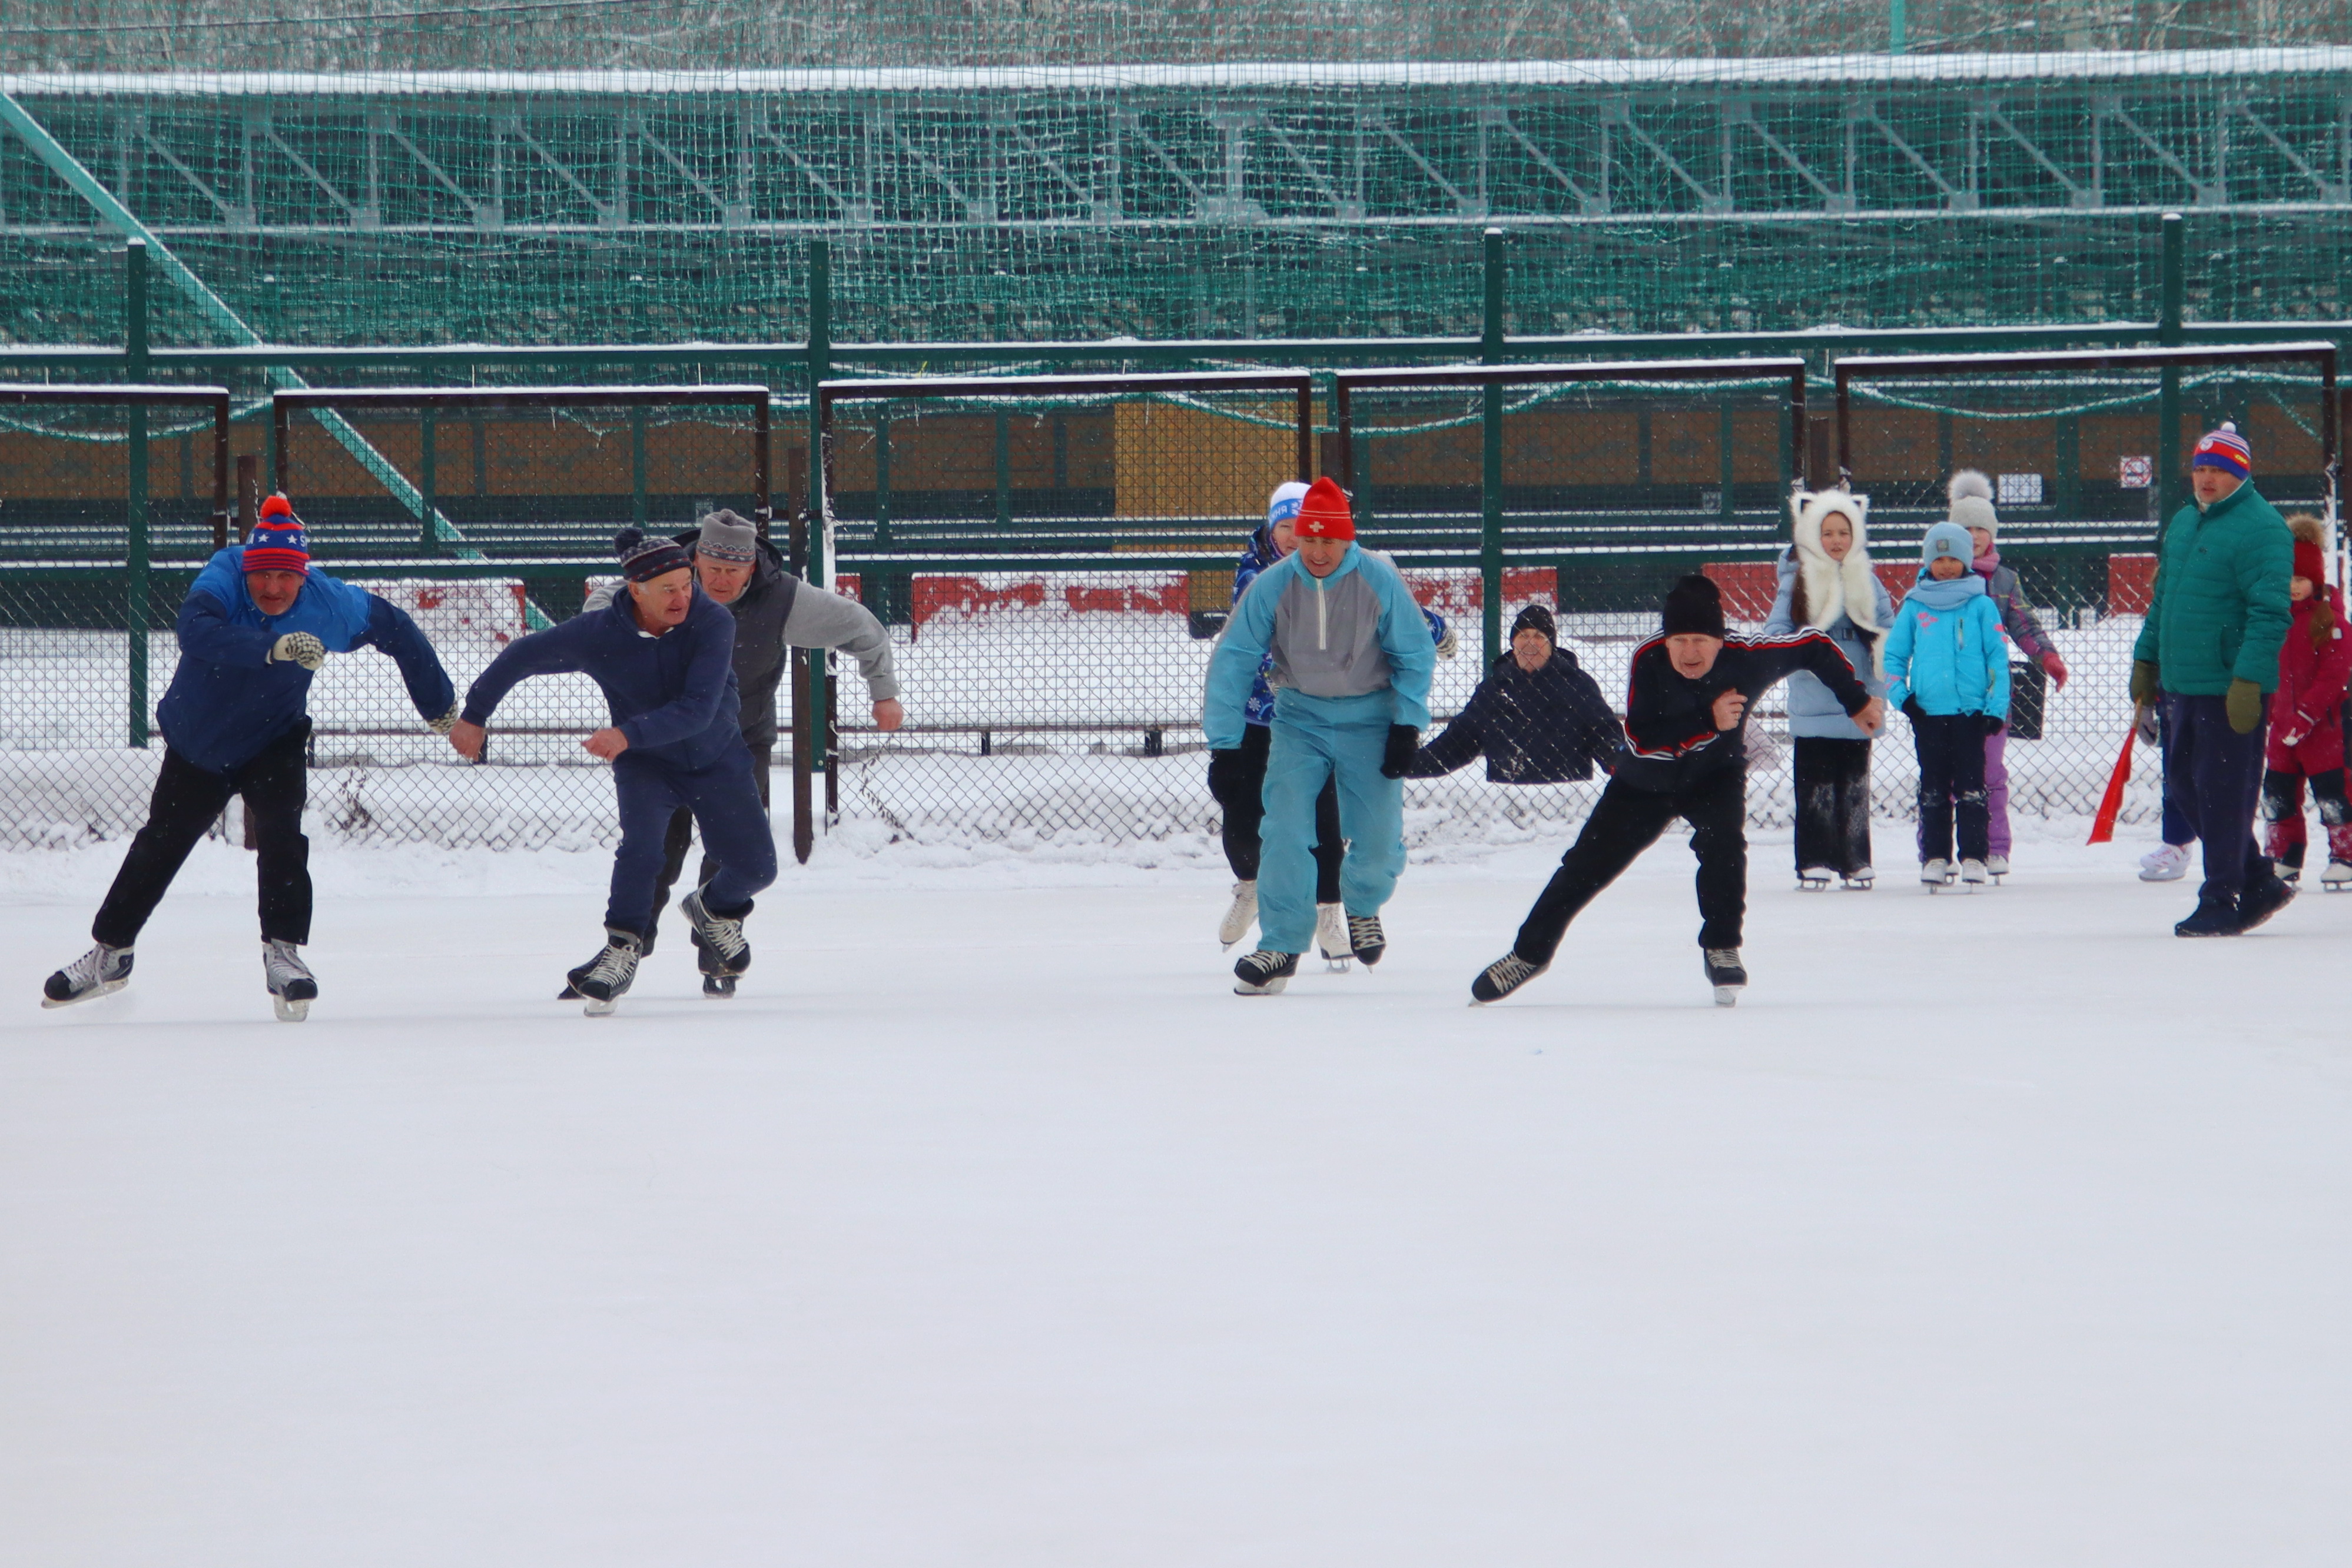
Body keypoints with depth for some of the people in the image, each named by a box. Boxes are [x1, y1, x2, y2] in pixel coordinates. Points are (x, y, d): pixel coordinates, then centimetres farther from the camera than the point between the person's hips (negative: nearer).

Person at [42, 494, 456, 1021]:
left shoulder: (330, 603, -24)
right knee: (160, 845, 13)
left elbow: (395, 627, -6)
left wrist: (438, 705, 4)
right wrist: (274, 648, -66)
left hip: (274, 742, 0)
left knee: (281, 833, -24)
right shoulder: (222, 580, -31)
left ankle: (283, 954, -18)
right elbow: (197, 633, -52)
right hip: (197, 741, 0)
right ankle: (110, 953, 31)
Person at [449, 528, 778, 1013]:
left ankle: (714, 909, 35)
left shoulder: (713, 622, -26)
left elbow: (698, 709, -35)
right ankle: (622, 951, -14)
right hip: (646, 764, -1)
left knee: (756, 866, 3)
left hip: (717, 758, 1)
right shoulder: (599, 633, -24)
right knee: (641, 844, -28)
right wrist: (474, 716, -3)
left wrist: (628, 734, -46)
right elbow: (522, 656, -9)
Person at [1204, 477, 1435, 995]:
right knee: (1285, 830, -13)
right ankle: (1280, 947, -2)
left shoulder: (1380, 582, -15)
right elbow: (1233, 660, -8)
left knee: (1379, 837, -6)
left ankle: (1362, 903, 29)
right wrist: (1225, 745, -10)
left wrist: (1407, 727, -7)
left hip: (1368, 718, -1)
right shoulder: (1272, 586, -14)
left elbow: (1415, 655, -2)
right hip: (1298, 717, 1)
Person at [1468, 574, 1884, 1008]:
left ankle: (1722, 950, -11)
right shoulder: (1649, 660, -29)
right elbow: (1639, 740, -35)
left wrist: (1858, 702, -5)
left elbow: (1815, 647, -12)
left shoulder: (1746, 658, -28)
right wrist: (1708, 720, -43)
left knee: (1722, 840, -29)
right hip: (1646, 781, 0)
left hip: (1715, 776, 0)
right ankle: (1530, 952, 21)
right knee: (1587, 865, 2)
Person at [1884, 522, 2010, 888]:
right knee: (1934, 789, 5)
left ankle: (1974, 856, 0)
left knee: (1971, 786, -3)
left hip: (1972, 710, -2)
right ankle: (1934, 857, 8)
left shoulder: (1980, 605, 3)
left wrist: (1997, 706, -3)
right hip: (1928, 711, 2)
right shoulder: (1914, 607, 7)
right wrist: (1900, 695, -1)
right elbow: (1893, 654, 13)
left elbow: (1998, 656, 3)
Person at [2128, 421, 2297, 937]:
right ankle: (2257, 881, 23)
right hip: (2183, 682, 9)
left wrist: (2248, 680, -24)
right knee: (2182, 780, 13)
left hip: (2233, 686, -9)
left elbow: (2270, 613, -18)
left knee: (2223, 791, -5)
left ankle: (2221, 903, 3)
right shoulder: (2183, 523, 16)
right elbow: (2162, 599, 26)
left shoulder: (2260, 528, -12)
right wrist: (2146, 659, 22)